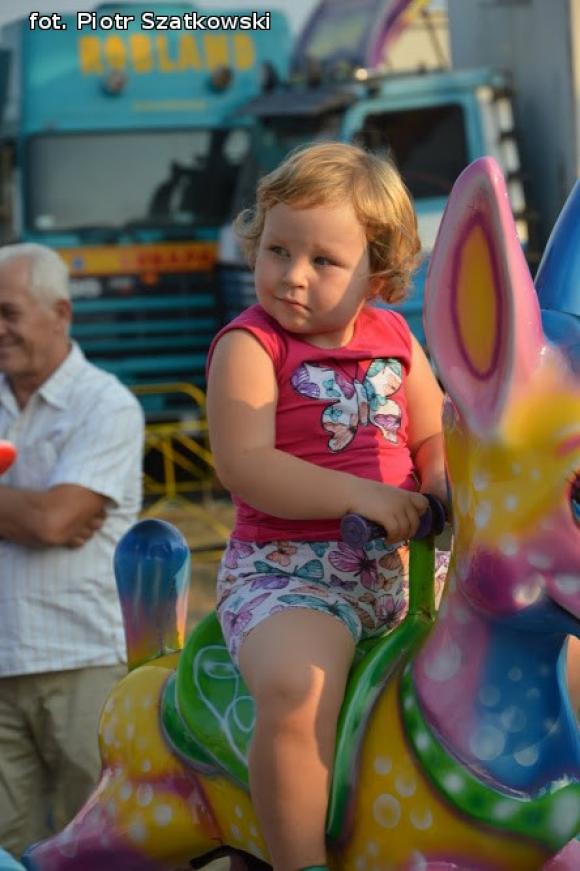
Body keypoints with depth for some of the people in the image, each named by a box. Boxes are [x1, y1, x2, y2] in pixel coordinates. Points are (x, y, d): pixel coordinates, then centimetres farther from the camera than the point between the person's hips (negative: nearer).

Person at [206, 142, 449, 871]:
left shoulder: (394, 340, 11)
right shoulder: (249, 347, -7)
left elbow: (433, 435, 19)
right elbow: (244, 464, -18)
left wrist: (444, 482, -5)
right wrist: (358, 494, -25)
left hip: (401, 561, 6)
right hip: (287, 570, -6)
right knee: (297, 689, -35)